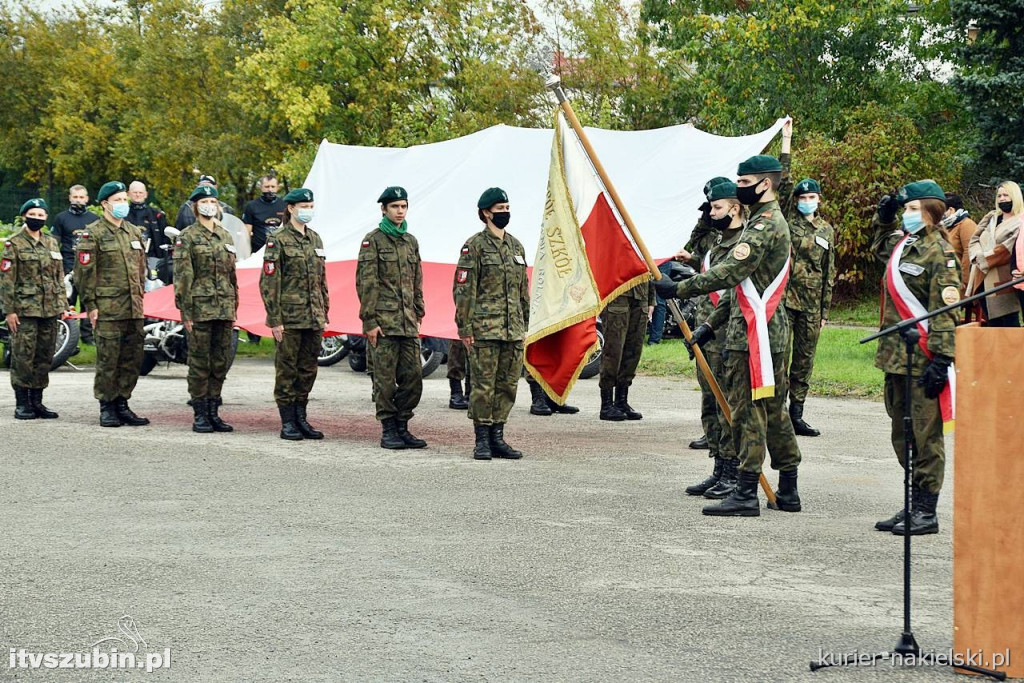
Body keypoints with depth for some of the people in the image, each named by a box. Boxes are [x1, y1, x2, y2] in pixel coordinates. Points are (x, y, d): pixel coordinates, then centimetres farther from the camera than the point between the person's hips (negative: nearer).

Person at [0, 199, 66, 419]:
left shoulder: (52, 243, 15)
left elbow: (59, 277, 19)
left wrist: (62, 304, 12)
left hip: (49, 310, 6)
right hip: (24, 309, -5)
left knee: (45, 357, 7)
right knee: (23, 356, -6)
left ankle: (37, 401, 15)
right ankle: (22, 404, -1)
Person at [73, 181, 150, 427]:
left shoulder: (134, 232, 16)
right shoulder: (94, 234, -3)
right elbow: (84, 271, -6)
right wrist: (90, 304, -10)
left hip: (134, 308, 6)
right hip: (108, 308, -6)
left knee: (132, 359, 6)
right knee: (108, 359, -3)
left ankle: (122, 404, 15)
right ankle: (107, 408, 4)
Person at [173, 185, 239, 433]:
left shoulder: (226, 236, 14)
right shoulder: (187, 237, -3)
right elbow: (182, 276, -8)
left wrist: (233, 309, 15)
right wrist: (185, 312, -13)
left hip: (224, 308, 6)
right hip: (200, 308, -6)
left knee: (221, 362, 7)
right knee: (200, 363, -2)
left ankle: (213, 412, 14)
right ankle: (200, 415, 3)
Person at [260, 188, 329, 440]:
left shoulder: (315, 239, 14)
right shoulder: (278, 240, -7)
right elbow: (269, 283, -10)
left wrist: (324, 315, 15)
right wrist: (274, 320, -14)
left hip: (313, 318, 6)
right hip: (289, 316, -6)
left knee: (308, 369, 9)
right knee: (287, 369, 0)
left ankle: (301, 418, 18)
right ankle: (287, 422, 5)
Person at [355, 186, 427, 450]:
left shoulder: (411, 241, 16)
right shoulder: (373, 240, -4)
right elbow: (366, 283, -9)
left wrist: (418, 315, 16)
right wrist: (370, 321, -13)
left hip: (408, 323, 6)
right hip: (383, 321, -6)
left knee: (413, 376, 4)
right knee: (385, 378, -2)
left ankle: (402, 427, 13)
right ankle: (388, 430, 4)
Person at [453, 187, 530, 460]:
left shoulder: (516, 246, 15)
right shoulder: (475, 246, -5)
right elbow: (463, 290, -8)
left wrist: (524, 325, 17)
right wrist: (464, 328, -12)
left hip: (513, 330, 6)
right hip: (484, 329, -6)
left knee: (508, 385, 7)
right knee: (483, 384, -4)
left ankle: (497, 438, 14)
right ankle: (482, 440, 2)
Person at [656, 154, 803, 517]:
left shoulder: (766, 225, -15)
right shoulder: (768, 222, 20)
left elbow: (729, 273, -23)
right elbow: (742, 283, 22)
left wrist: (677, 288, -20)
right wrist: (712, 324, 20)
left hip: (755, 335, -11)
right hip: (770, 332, 11)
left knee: (748, 410, -8)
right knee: (773, 410, 14)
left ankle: (746, 494, -6)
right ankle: (788, 491, 19)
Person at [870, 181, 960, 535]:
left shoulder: (939, 253, -12)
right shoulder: (903, 243, 13)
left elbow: (945, 311, -18)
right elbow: (880, 248, 40)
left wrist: (941, 360, -23)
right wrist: (884, 218, 23)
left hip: (921, 359, -9)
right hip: (895, 355, 9)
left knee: (924, 436, -3)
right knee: (902, 435, 14)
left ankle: (926, 512, 3)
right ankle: (914, 505, 22)